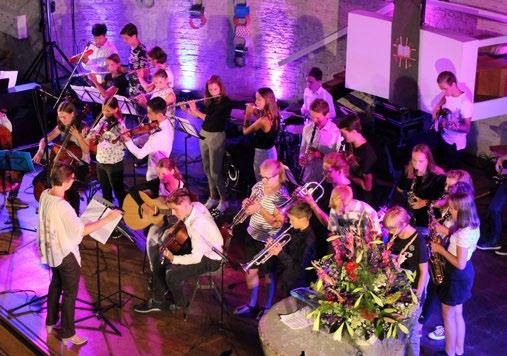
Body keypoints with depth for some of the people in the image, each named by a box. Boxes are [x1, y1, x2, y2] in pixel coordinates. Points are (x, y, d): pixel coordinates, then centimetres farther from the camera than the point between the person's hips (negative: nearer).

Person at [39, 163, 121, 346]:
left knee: (55, 285, 27)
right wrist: (108, 218, -23)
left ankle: (51, 322, 42)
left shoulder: (44, 195, -7)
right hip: (65, 253, -9)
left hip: (51, 250, 9)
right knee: (70, 293, 7)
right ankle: (68, 334, 18)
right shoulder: (62, 206, -33)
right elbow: (82, 231, -26)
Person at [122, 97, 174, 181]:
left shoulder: (160, 135, -33)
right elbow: (150, 138, 9)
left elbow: (140, 154, -29)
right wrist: (133, 141, -3)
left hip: (155, 176, -9)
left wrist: (128, 141, -15)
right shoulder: (167, 124, -4)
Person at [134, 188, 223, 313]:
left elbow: (196, 258, -31)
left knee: (172, 275, -20)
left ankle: (180, 304, 10)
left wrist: (174, 259, -21)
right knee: (159, 263, 6)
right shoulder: (195, 205, -11)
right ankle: (157, 301, 19)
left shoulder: (196, 226, -35)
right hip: (200, 249, 10)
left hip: (211, 260, -9)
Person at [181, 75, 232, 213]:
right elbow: (200, 115, 16)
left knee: (215, 172, -5)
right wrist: (186, 109, 2)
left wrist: (195, 110, -15)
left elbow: (212, 119, -23)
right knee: (207, 169, 12)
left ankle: (224, 200, 6)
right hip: (204, 135, 7)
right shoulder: (209, 101, 5)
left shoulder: (226, 102, -16)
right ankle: (213, 197, 23)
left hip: (216, 137, -7)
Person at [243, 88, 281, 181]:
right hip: (271, 151, 9)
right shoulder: (274, 114, -2)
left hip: (262, 154, -9)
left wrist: (247, 114, -9)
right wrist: (256, 113, 4)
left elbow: (245, 131, -16)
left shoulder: (264, 120, -28)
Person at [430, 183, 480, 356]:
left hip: (458, 275, -9)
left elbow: (460, 264, -27)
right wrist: (447, 233, 1)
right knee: (457, 313, 22)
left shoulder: (463, 233, -30)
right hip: (466, 272, 9)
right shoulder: (473, 225, -2)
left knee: (448, 315, 9)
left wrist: (441, 250, -16)